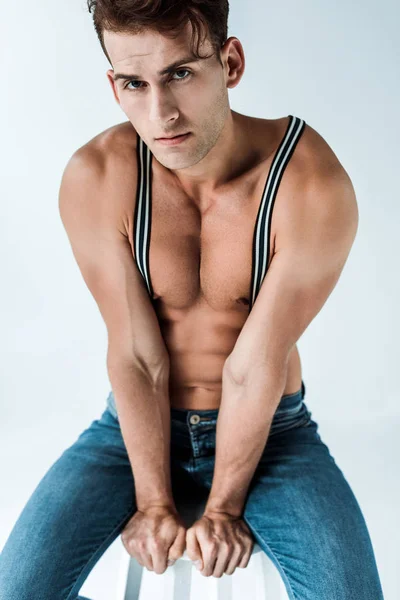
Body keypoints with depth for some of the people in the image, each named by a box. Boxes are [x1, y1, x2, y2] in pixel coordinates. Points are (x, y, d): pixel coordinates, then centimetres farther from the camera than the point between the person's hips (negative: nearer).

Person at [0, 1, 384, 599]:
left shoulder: (316, 186, -23)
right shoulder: (94, 179, -17)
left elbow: (255, 369, -19)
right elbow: (136, 357, -14)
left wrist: (224, 507, -10)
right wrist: (154, 501, -10)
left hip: (271, 425, -1)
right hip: (136, 421, 2)